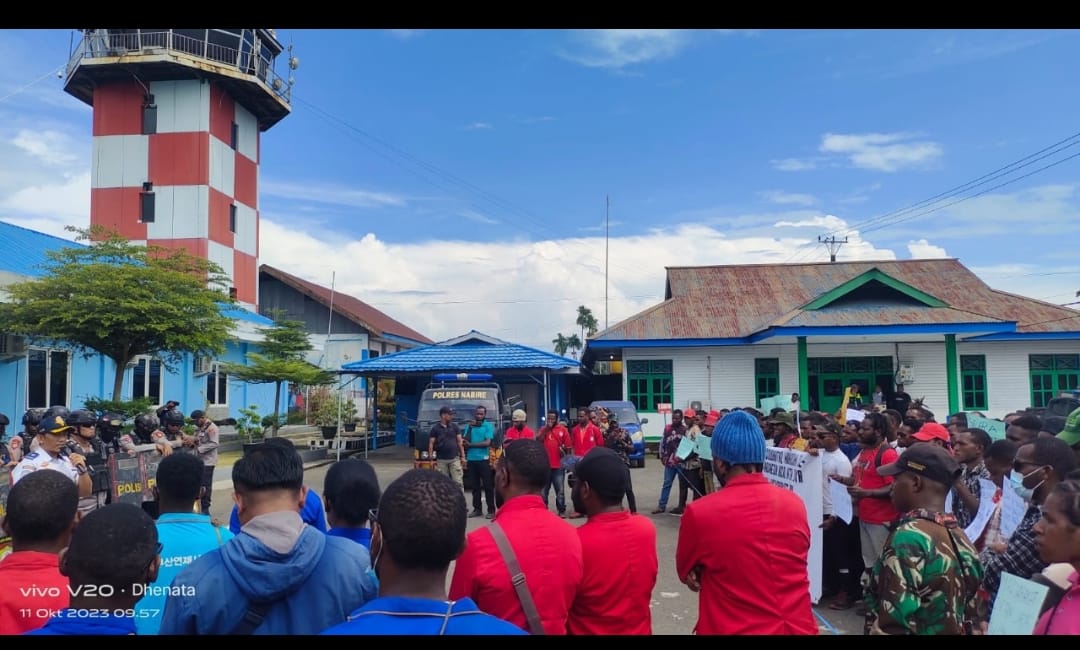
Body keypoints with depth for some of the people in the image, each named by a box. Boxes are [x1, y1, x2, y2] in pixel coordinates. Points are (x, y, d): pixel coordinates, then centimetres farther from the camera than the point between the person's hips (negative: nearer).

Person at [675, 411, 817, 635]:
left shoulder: (700, 513, -18)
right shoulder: (795, 504, -6)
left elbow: (686, 572, 0)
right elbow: (786, 571, 7)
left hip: (735, 629, -3)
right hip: (798, 627, 4)